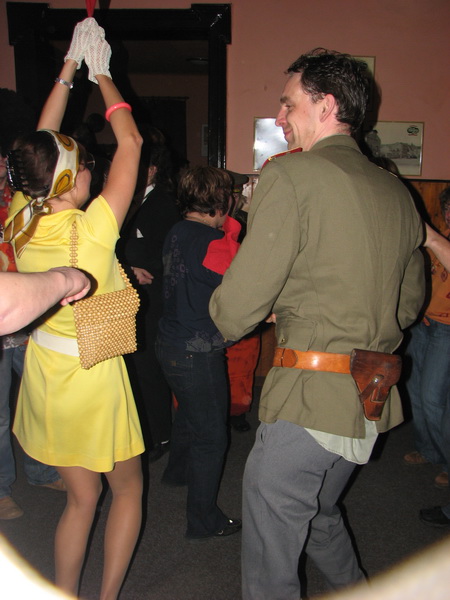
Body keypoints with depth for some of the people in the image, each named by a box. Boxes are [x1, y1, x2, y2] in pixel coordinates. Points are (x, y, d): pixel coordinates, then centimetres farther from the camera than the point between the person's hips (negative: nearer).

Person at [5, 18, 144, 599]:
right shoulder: (93, 229, -23)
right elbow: (130, 143, -13)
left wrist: (69, 68, 8)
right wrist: (101, 74, -1)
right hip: (93, 376, -6)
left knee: (81, 497, 21)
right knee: (127, 488, 19)